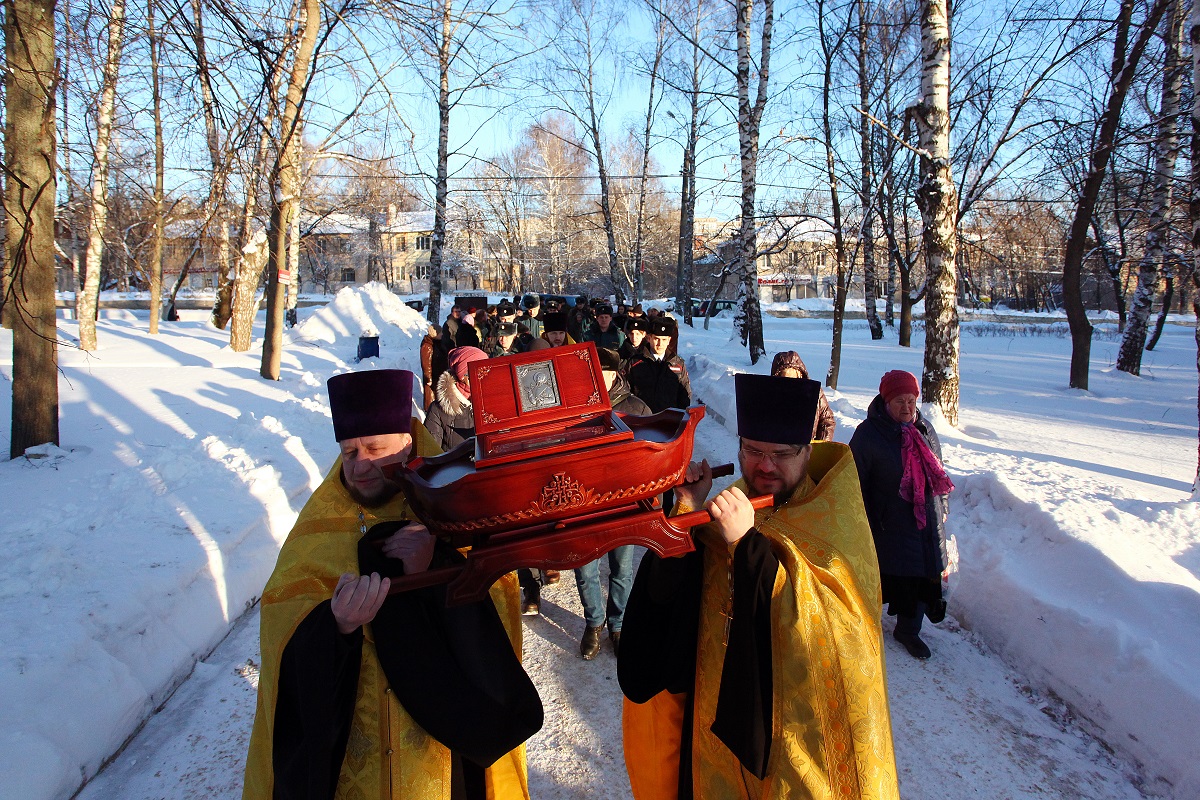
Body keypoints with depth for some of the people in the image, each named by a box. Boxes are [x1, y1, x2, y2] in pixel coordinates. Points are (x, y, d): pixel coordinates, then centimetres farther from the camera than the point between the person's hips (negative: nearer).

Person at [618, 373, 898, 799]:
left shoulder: (833, 525, -13)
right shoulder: (729, 508, 0)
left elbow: (829, 625, -28)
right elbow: (663, 593, -6)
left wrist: (748, 544, -34)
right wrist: (687, 514, -20)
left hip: (798, 724, -4)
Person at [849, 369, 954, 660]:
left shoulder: (924, 429, 6)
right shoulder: (868, 434, -13)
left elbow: (937, 471, 18)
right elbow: (856, 484, -10)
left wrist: (941, 510, 19)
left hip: (925, 526, 5)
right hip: (888, 525, -5)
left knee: (924, 579, 11)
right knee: (884, 579, 6)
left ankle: (908, 630, 31)